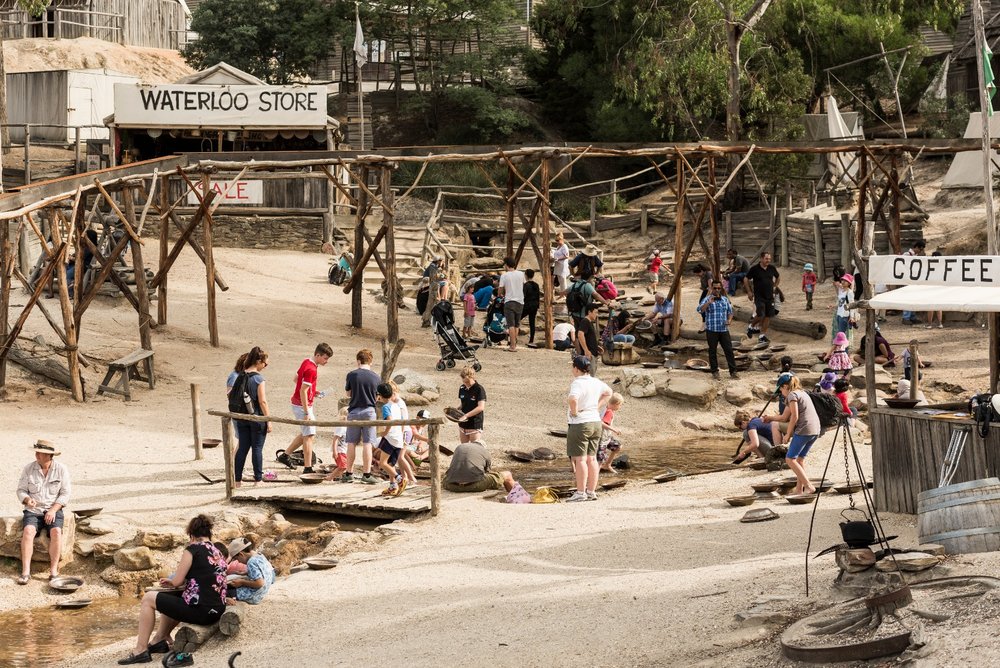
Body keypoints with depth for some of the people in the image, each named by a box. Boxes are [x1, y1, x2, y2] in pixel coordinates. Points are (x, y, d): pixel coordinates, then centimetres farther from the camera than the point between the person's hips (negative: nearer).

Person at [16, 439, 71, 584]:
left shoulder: (61, 469, -4)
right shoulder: (28, 469, -2)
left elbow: (65, 494, -3)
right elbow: (21, 491, 2)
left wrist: (53, 510, -15)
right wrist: (27, 500, -20)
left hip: (53, 510, -1)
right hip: (33, 511, 1)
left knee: (56, 532, -31)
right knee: (28, 531, -31)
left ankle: (54, 571, -26)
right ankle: (25, 571, -32)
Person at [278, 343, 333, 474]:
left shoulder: (307, 362, 7)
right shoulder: (311, 369, -23)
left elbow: (296, 379, 20)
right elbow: (303, 392, -25)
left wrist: (313, 391, 12)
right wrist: (307, 413, -24)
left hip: (298, 403, 10)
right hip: (302, 405, -10)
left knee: (306, 434, 20)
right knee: (309, 435, -6)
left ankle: (285, 455, 27)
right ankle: (307, 468, -4)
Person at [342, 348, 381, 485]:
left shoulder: (352, 375, -5)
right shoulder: (376, 377, -1)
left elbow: (348, 393, 7)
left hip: (354, 411, 0)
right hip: (369, 411, 0)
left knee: (352, 443, 8)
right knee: (367, 444, 0)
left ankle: (349, 473, 12)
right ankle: (366, 474, -2)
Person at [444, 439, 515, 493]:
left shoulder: (459, 447, 25)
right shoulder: (485, 452, 16)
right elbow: (488, 472, 28)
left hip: (452, 486, 3)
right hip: (474, 485, -3)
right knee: (507, 475, 14)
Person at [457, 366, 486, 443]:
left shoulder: (479, 389, -15)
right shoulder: (462, 388, 6)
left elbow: (481, 407, -23)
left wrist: (466, 416, -26)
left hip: (475, 425, -7)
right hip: (463, 425, 7)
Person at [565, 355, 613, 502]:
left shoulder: (578, 383, -17)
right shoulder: (595, 382, 9)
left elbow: (572, 399, -36)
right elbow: (608, 392, 27)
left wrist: (574, 411, -19)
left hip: (580, 424, -8)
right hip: (596, 423, 8)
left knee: (580, 459, -4)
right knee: (591, 459, 11)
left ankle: (580, 493, -4)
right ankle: (592, 492, 15)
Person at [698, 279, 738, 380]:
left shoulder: (725, 299, 11)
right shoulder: (707, 299, -2)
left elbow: (730, 312, 20)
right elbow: (700, 310, -17)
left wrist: (729, 320, 0)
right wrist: (709, 302, -29)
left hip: (724, 330, 3)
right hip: (711, 330, -3)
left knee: (729, 350, 0)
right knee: (712, 351, 4)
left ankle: (733, 371, 4)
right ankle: (715, 371, 14)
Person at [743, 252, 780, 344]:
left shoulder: (771, 268, 4)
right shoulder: (755, 269, -8)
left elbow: (778, 277, 23)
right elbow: (746, 279, 1)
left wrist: (774, 287, 14)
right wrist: (749, 292, 0)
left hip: (770, 296, 5)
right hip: (759, 296, -5)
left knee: (768, 316, 3)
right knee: (760, 315, -15)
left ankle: (762, 336, 11)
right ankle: (751, 326, 13)